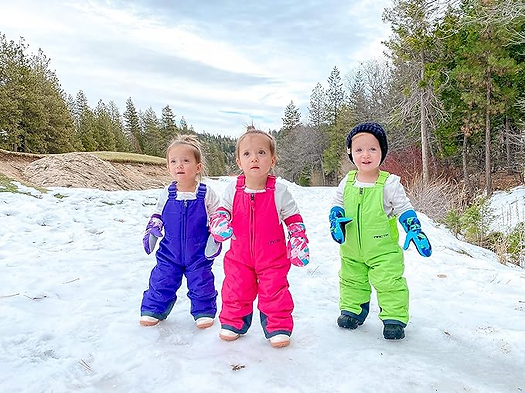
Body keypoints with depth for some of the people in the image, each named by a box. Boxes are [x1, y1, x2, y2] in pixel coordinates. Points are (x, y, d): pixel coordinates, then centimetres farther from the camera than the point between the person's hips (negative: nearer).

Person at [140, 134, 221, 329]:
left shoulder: (206, 194, -9)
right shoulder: (167, 194, -3)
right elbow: (158, 215, 12)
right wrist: (151, 232, 0)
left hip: (199, 253, -2)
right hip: (170, 252, 2)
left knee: (201, 283, 6)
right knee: (161, 281, 7)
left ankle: (204, 311, 26)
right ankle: (153, 309, 26)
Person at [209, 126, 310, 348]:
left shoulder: (279, 191, -12)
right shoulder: (233, 190, -8)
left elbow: (295, 220, -2)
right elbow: (221, 211, 6)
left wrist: (298, 243, -9)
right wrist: (219, 223, -16)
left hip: (272, 258, -2)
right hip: (239, 257, 2)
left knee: (275, 293, 4)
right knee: (235, 292, 12)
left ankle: (278, 327, 23)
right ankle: (233, 323, 33)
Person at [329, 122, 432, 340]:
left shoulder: (389, 183, -13)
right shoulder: (347, 182, -2)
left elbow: (404, 209, -7)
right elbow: (337, 204, 11)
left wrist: (415, 230, -18)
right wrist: (335, 220, -7)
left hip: (384, 251, -4)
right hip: (352, 250, 4)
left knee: (389, 282, -1)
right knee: (351, 281, 18)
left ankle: (394, 318, 16)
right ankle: (352, 310, 37)